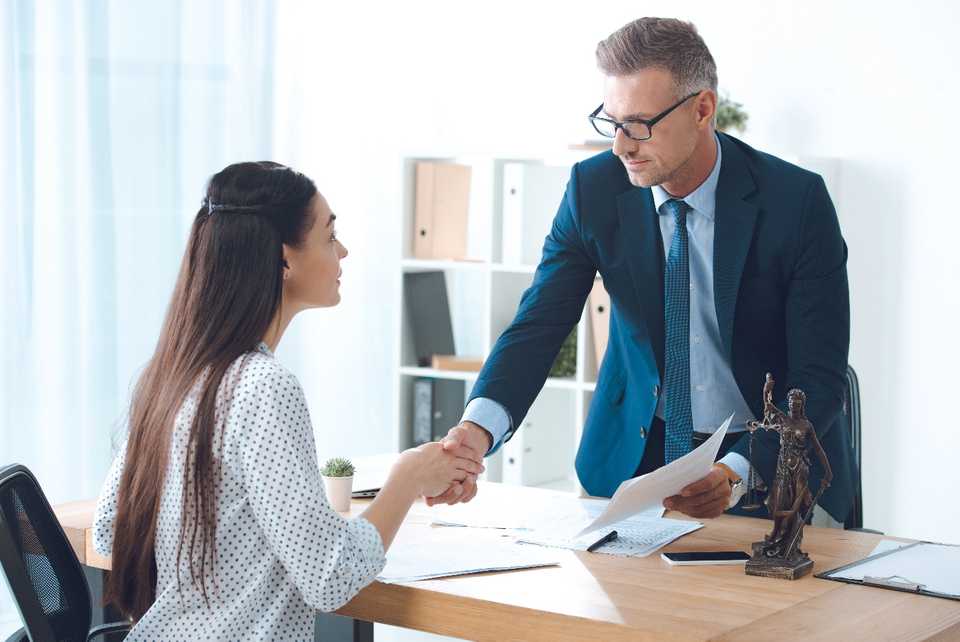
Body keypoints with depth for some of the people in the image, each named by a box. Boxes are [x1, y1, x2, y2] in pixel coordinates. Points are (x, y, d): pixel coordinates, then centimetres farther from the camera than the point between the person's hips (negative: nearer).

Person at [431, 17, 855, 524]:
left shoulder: (796, 200, -16)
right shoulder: (594, 188, -7)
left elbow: (819, 375, -16)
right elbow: (539, 324, -10)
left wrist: (739, 473, -33)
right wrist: (478, 428, -30)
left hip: (773, 465, -3)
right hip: (634, 456, 3)